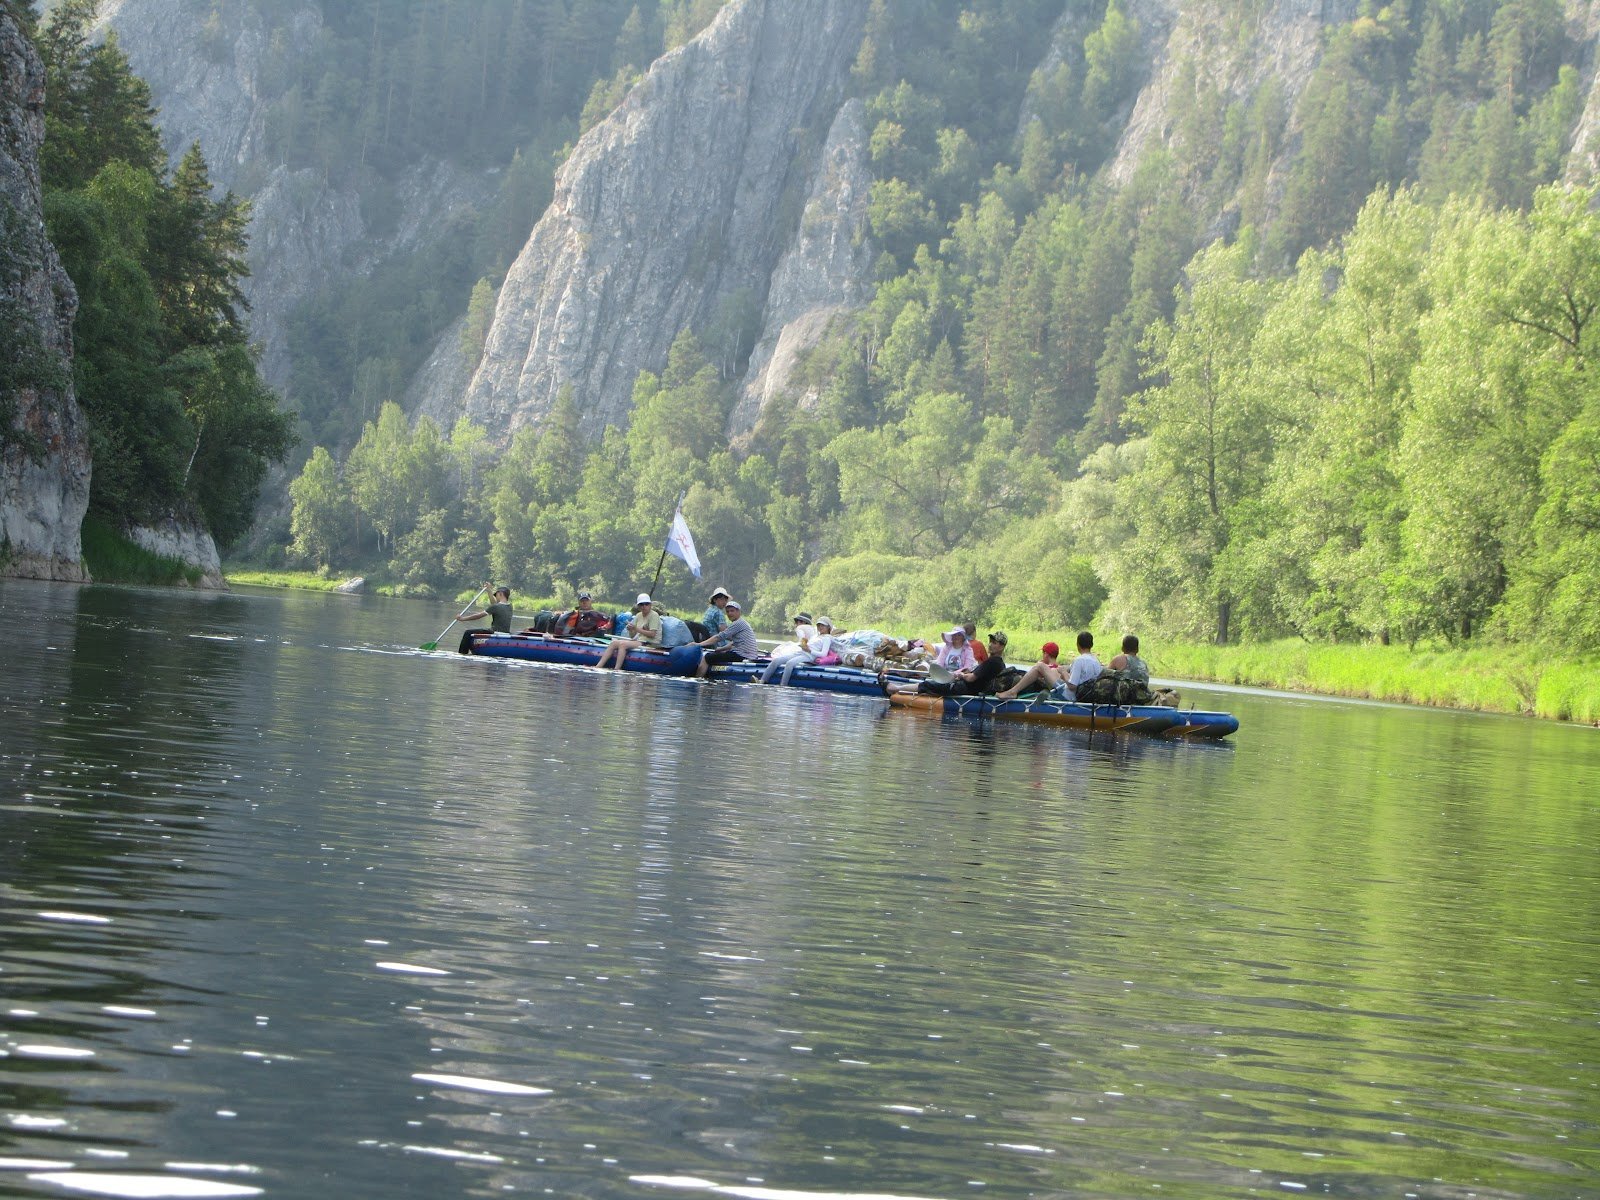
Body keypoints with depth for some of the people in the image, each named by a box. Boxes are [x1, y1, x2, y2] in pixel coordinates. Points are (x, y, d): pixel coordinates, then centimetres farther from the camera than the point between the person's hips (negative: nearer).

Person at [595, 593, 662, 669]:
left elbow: (652, 634, -16)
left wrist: (636, 629, -15)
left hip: (650, 643, -8)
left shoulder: (654, 615, -6)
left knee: (622, 644, -28)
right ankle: (598, 667, -18)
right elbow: (632, 636, 15)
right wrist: (630, 630, -8)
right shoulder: (638, 616, 16)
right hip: (638, 640, 8)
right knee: (614, 642, -12)